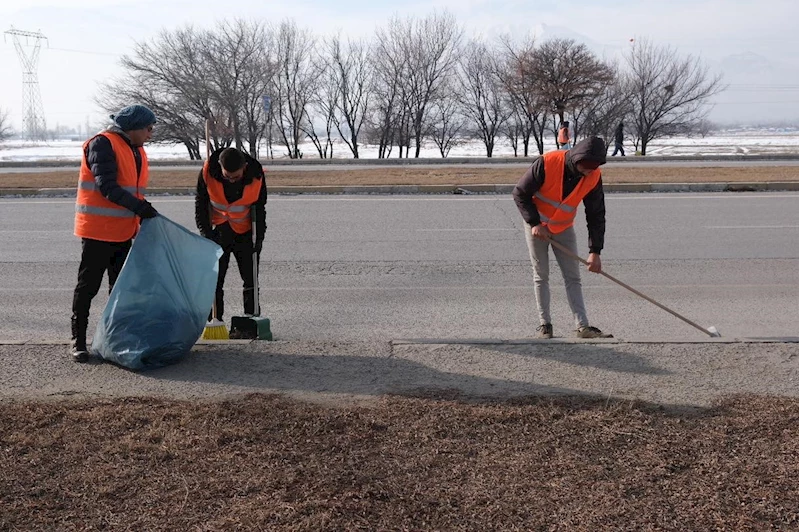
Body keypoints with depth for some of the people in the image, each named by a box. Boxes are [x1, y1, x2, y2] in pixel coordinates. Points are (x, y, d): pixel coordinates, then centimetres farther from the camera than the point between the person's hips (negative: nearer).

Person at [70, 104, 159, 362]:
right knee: (88, 286, -1)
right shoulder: (102, 144, -14)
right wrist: (139, 206, -27)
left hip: (123, 233, 9)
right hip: (97, 231, -9)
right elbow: (107, 187, -22)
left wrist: (140, 220, 15)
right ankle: (78, 340, 8)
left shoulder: (137, 151, 14)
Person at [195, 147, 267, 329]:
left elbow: (260, 208, -3)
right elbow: (200, 204, -6)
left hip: (245, 233, 0)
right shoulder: (208, 172, -19)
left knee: (251, 279, 3)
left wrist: (259, 236, -10)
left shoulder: (256, 175, -17)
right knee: (214, 280, 0)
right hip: (217, 232, 0)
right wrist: (205, 232, -13)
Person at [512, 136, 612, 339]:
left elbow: (596, 215, -10)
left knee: (573, 277, -1)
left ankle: (583, 326, -1)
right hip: (536, 225, -3)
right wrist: (535, 223, -24)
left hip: (564, 228, 3)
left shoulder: (593, 177, -17)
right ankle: (544, 324, 9)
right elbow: (520, 193, -19)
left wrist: (595, 251, -15)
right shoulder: (547, 163, -28)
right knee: (541, 276, 1)